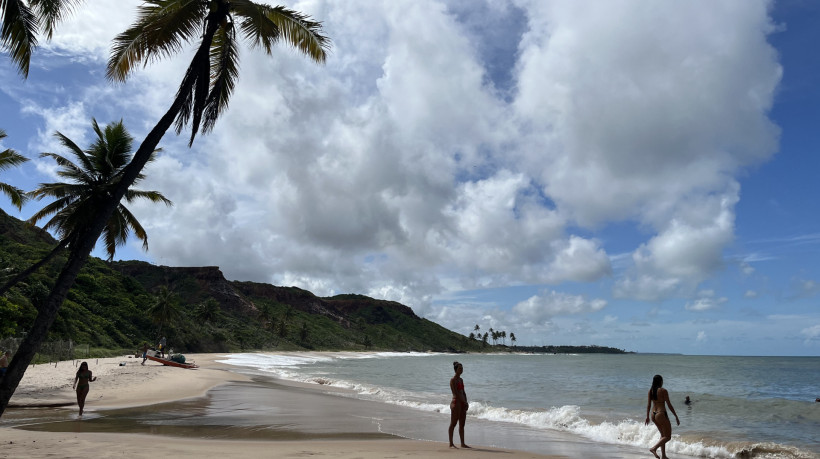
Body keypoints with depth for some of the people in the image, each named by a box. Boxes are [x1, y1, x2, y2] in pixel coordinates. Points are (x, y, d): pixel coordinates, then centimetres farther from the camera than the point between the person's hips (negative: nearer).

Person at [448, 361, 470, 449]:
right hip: (456, 403, -8)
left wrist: (466, 403, 4)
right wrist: (464, 402, -15)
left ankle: (462, 443, 14)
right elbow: (456, 393, -16)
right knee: (453, 424, -3)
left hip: (463, 403, 8)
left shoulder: (461, 379, 15)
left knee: (462, 424, 10)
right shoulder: (453, 380, -9)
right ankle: (451, 444, 2)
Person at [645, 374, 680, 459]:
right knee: (668, 437, 4)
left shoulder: (650, 391, 4)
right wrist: (676, 417, -3)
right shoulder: (663, 391, -13)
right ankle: (654, 448, -14)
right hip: (661, 414, -7)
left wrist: (647, 417, 13)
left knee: (663, 435, 21)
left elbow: (648, 404, 7)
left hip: (653, 415, 7)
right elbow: (669, 405, -11)